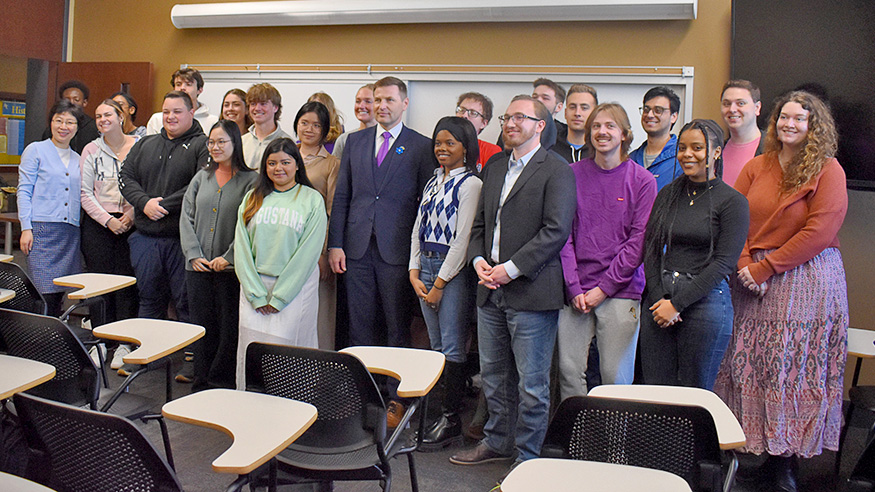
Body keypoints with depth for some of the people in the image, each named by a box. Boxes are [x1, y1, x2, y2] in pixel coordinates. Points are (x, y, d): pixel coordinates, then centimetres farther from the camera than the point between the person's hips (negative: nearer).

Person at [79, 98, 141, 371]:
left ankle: (124, 344, 4)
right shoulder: (92, 150, 7)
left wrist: (132, 214, -10)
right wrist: (108, 220, -7)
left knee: (127, 282, -3)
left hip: (130, 223, -1)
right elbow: (85, 193, 4)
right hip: (97, 223, 1)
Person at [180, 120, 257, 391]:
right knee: (202, 327, 9)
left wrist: (228, 257, -14)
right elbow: (186, 216, 9)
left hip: (231, 269, -4)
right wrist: (194, 254, -2)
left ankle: (222, 384, 13)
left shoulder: (250, 180, -2)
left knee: (230, 328, -1)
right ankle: (202, 386, 20)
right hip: (198, 268, 4)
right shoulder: (202, 177, 13)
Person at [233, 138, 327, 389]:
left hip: (296, 286, -3)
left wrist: (279, 297, -10)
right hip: (254, 285, 3)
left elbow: (309, 251, -6)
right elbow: (241, 246, 4)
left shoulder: (312, 200, 1)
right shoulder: (252, 198, 11)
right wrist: (257, 295, -6)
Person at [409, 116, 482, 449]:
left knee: (453, 347, -4)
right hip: (425, 267, 8)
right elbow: (418, 230, 14)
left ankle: (451, 419, 5)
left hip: (454, 270, -7)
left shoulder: (470, 184, -9)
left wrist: (440, 283, -12)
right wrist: (415, 273, 3)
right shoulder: (433, 182, 15)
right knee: (436, 345, 11)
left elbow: (463, 238, -14)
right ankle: (438, 411, 19)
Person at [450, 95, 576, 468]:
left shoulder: (556, 170, -7)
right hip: (490, 289, 7)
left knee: (532, 382, 2)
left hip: (531, 290, -7)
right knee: (493, 374, 18)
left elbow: (556, 230, -15)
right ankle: (498, 441, 35)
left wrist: (511, 268, -17)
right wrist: (478, 260, 0)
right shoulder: (494, 166, 16)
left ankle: (528, 457, 16)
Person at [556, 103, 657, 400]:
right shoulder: (573, 174, 6)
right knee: (569, 369, 4)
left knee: (616, 376, 0)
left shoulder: (642, 180, 1)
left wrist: (604, 288, -8)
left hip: (620, 290, -2)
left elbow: (639, 239, -3)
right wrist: (574, 287, -6)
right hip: (575, 291, 2)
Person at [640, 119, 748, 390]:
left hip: (704, 300, -4)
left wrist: (677, 303, -13)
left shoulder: (733, 201, -4)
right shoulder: (668, 194, 11)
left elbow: (723, 262, -10)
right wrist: (660, 298, -6)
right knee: (654, 389, 6)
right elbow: (650, 248, 8)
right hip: (659, 298, 4)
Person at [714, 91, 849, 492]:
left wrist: (766, 267, -13)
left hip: (806, 282, -4)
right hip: (753, 279, 4)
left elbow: (819, 232, -12)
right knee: (748, 364, 5)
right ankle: (760, 446, 19)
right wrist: (744, 265, -10)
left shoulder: (828, 171, -2)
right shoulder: (756, 167, 10)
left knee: (794, 367, 1)